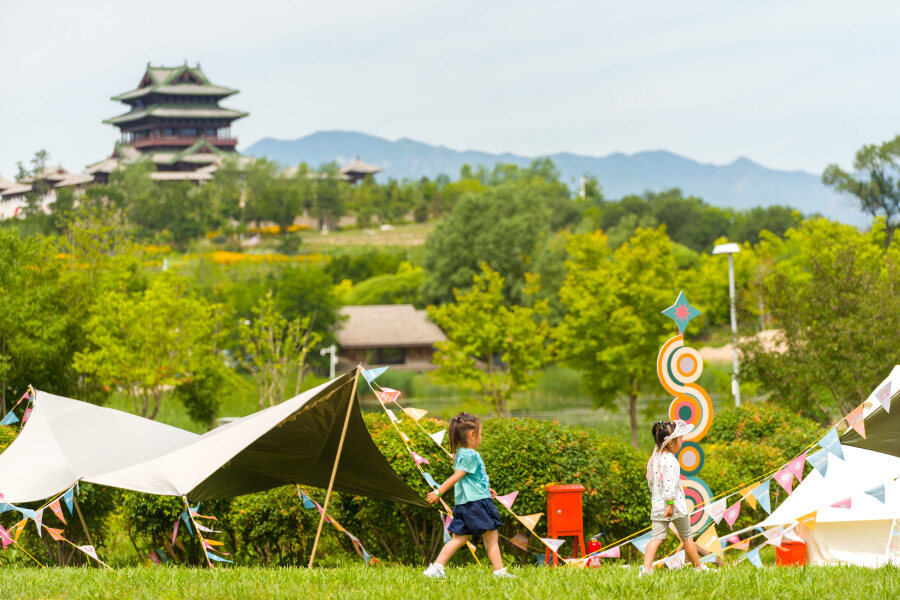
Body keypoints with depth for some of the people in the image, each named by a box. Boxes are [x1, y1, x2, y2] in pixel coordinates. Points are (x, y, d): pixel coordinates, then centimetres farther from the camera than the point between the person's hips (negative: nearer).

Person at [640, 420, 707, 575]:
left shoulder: (654, 459, 9)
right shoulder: (670, 460, -16)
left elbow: (650, 482, 17)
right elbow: (669, 484, -23)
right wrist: (670, 504, -22)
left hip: (657, 505, 6)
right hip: (675, 506, -6)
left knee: (657, 537, -2)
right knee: (687, 537, 9)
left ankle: (647, 567, -18)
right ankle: (698, 567, 20)